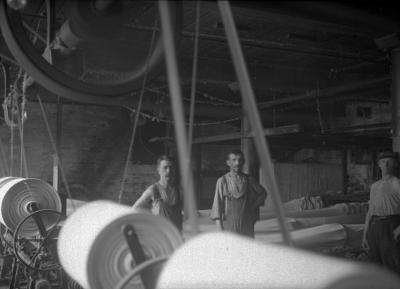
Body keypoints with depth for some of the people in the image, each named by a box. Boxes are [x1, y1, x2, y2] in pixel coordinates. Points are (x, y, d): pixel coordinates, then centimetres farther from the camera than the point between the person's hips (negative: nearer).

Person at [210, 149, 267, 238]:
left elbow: (262, 193, 23)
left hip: (247, 226, 3)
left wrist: (252, 206, 9)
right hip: (228, 226, -2)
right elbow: (217, 204, -3)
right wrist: (219, 228, -9)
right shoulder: (222, 181, -1)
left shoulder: (248, 180, 7)